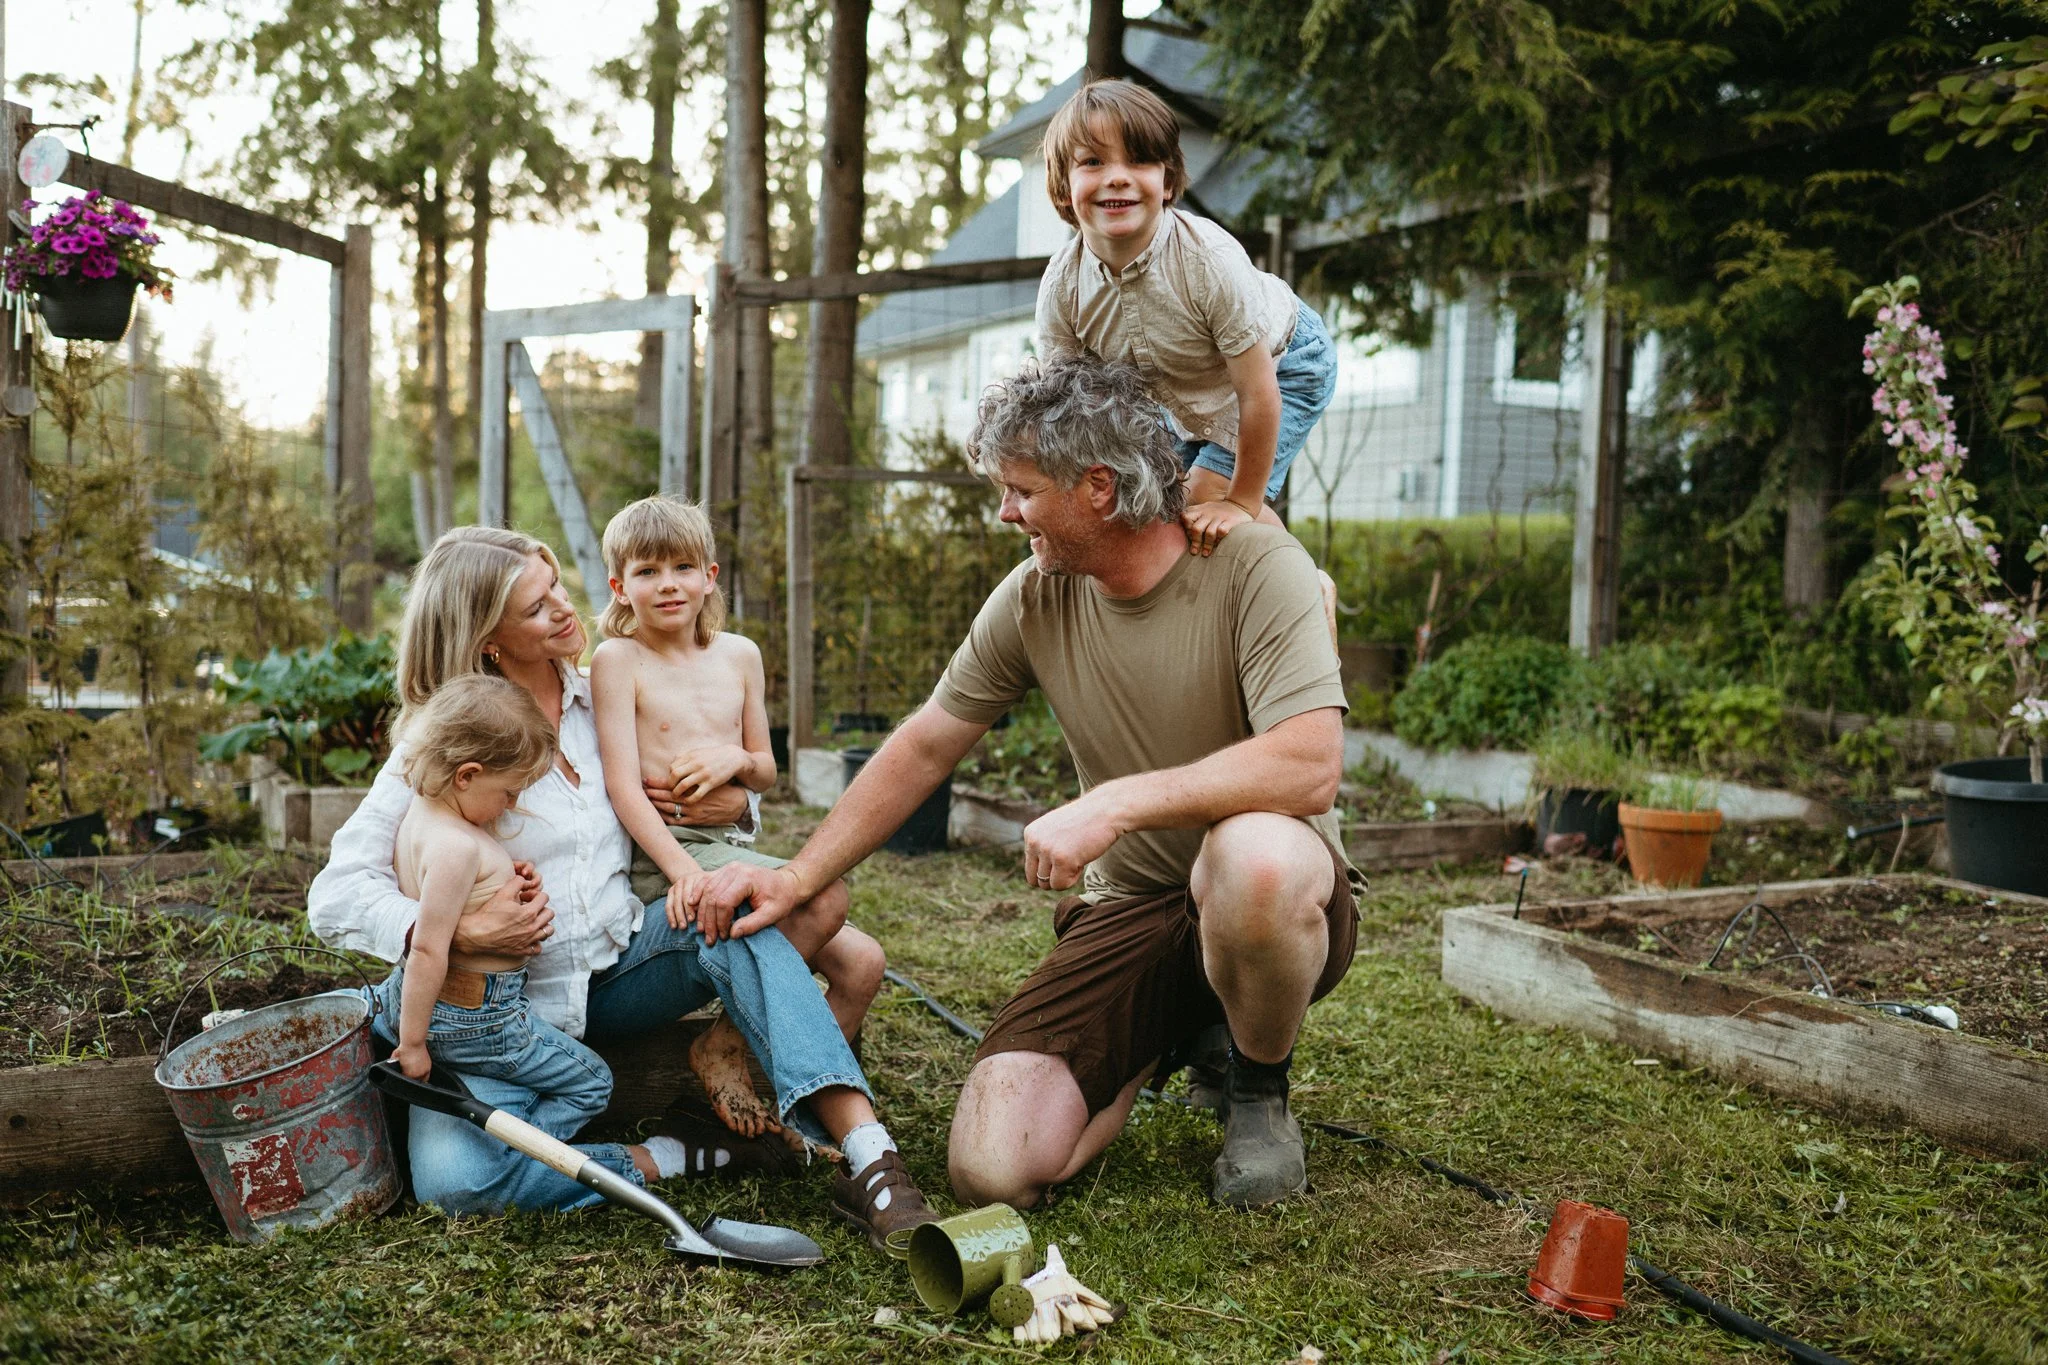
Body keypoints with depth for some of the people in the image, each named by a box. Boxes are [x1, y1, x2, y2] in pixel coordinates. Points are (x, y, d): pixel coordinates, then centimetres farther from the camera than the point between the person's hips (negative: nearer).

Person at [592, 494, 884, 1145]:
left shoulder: (739, 654, 13)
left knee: (861, 963, -9)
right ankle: (725, 1046, -11)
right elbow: (623, 786, -12)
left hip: (734, 847, 6)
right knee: (825, 896, -27)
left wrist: (739, 759, -4)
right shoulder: (617, 659, -3)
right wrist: (682, 869, -26)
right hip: (659, 854, -6)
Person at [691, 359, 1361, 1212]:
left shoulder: (1255, 566, -17)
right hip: (1125, 909, 4)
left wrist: (1113, 804, -32)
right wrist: (798, 876, 3)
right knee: (993, 1170, -15)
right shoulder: (1035, 598, -1)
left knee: (1255, 853, -43)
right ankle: (1158, 1042, 18)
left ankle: (1260, 1088, -8)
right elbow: (926, 747, 7)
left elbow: (1309, 767, -30)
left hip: (1280, 892, -4)